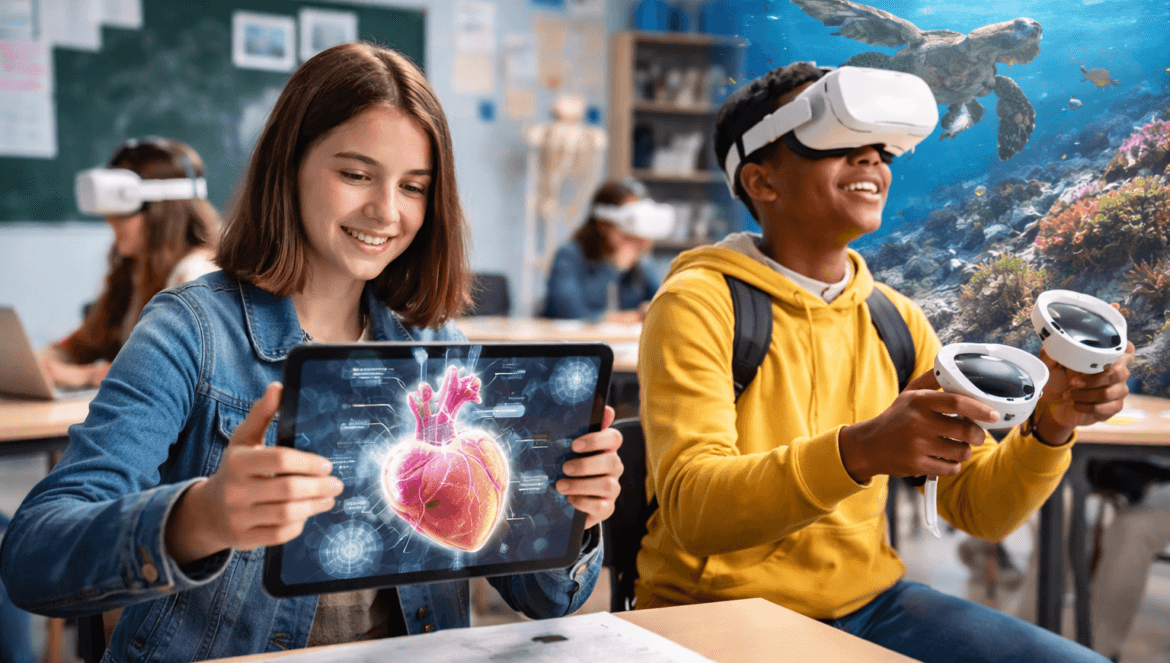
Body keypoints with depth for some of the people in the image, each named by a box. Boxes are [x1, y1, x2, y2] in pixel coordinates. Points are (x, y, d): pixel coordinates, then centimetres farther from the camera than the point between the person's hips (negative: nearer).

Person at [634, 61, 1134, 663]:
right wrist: (860, 451, -37)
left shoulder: (896, 319, 7)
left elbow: (977, 506, 6)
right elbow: (689, 507, -24)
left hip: (868, 602, 6)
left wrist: (1049, 426, -14)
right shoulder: (698, 305, -12)